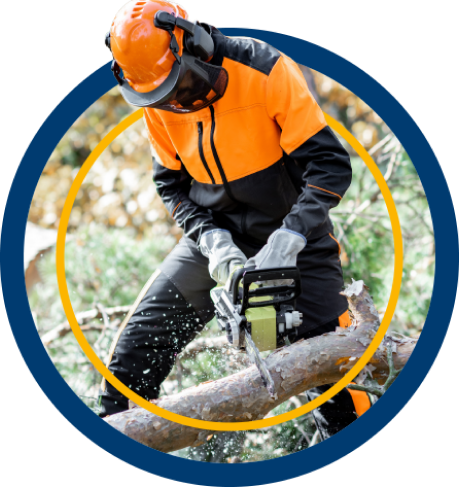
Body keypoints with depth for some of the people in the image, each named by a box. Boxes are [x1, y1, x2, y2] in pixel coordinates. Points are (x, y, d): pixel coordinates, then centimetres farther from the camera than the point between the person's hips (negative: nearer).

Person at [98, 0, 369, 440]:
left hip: (294, 234, -4)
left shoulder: (266, 71, -24)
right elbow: (170, 182, 2)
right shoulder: (158, 100, -8)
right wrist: (210, 239, -16)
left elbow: (330, 164, -24)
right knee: (142, 336, -6)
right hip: (216, 235, 4)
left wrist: (287, 241, -31)